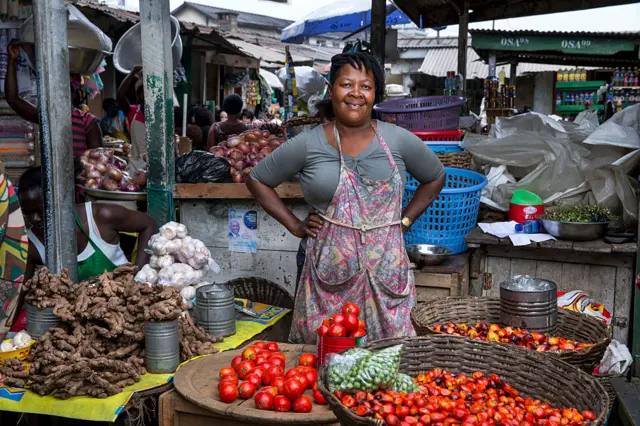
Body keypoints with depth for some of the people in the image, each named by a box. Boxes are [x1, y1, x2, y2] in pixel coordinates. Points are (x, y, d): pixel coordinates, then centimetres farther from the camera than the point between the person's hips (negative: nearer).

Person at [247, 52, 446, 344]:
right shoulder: (308, 145, -1)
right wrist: (295, 226, 2)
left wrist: (404, 221, 7)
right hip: (329, 270, -1)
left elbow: (435, 177, 17)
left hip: (385, 268, 1)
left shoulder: (398, 140, 2)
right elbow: (257, 180, 9)